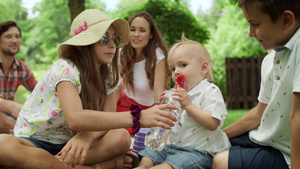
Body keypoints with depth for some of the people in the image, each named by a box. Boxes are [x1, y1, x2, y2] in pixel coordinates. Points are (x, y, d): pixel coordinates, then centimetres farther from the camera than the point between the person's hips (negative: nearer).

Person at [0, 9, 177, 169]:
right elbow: (75, 118, -39)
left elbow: (107, 119, -8)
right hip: (33, 142, -3)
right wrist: (138, 117, -47)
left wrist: (87, 135, -33)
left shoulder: (108, 75, 0)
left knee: (121, 138, -23)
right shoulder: (65, 69, -22)